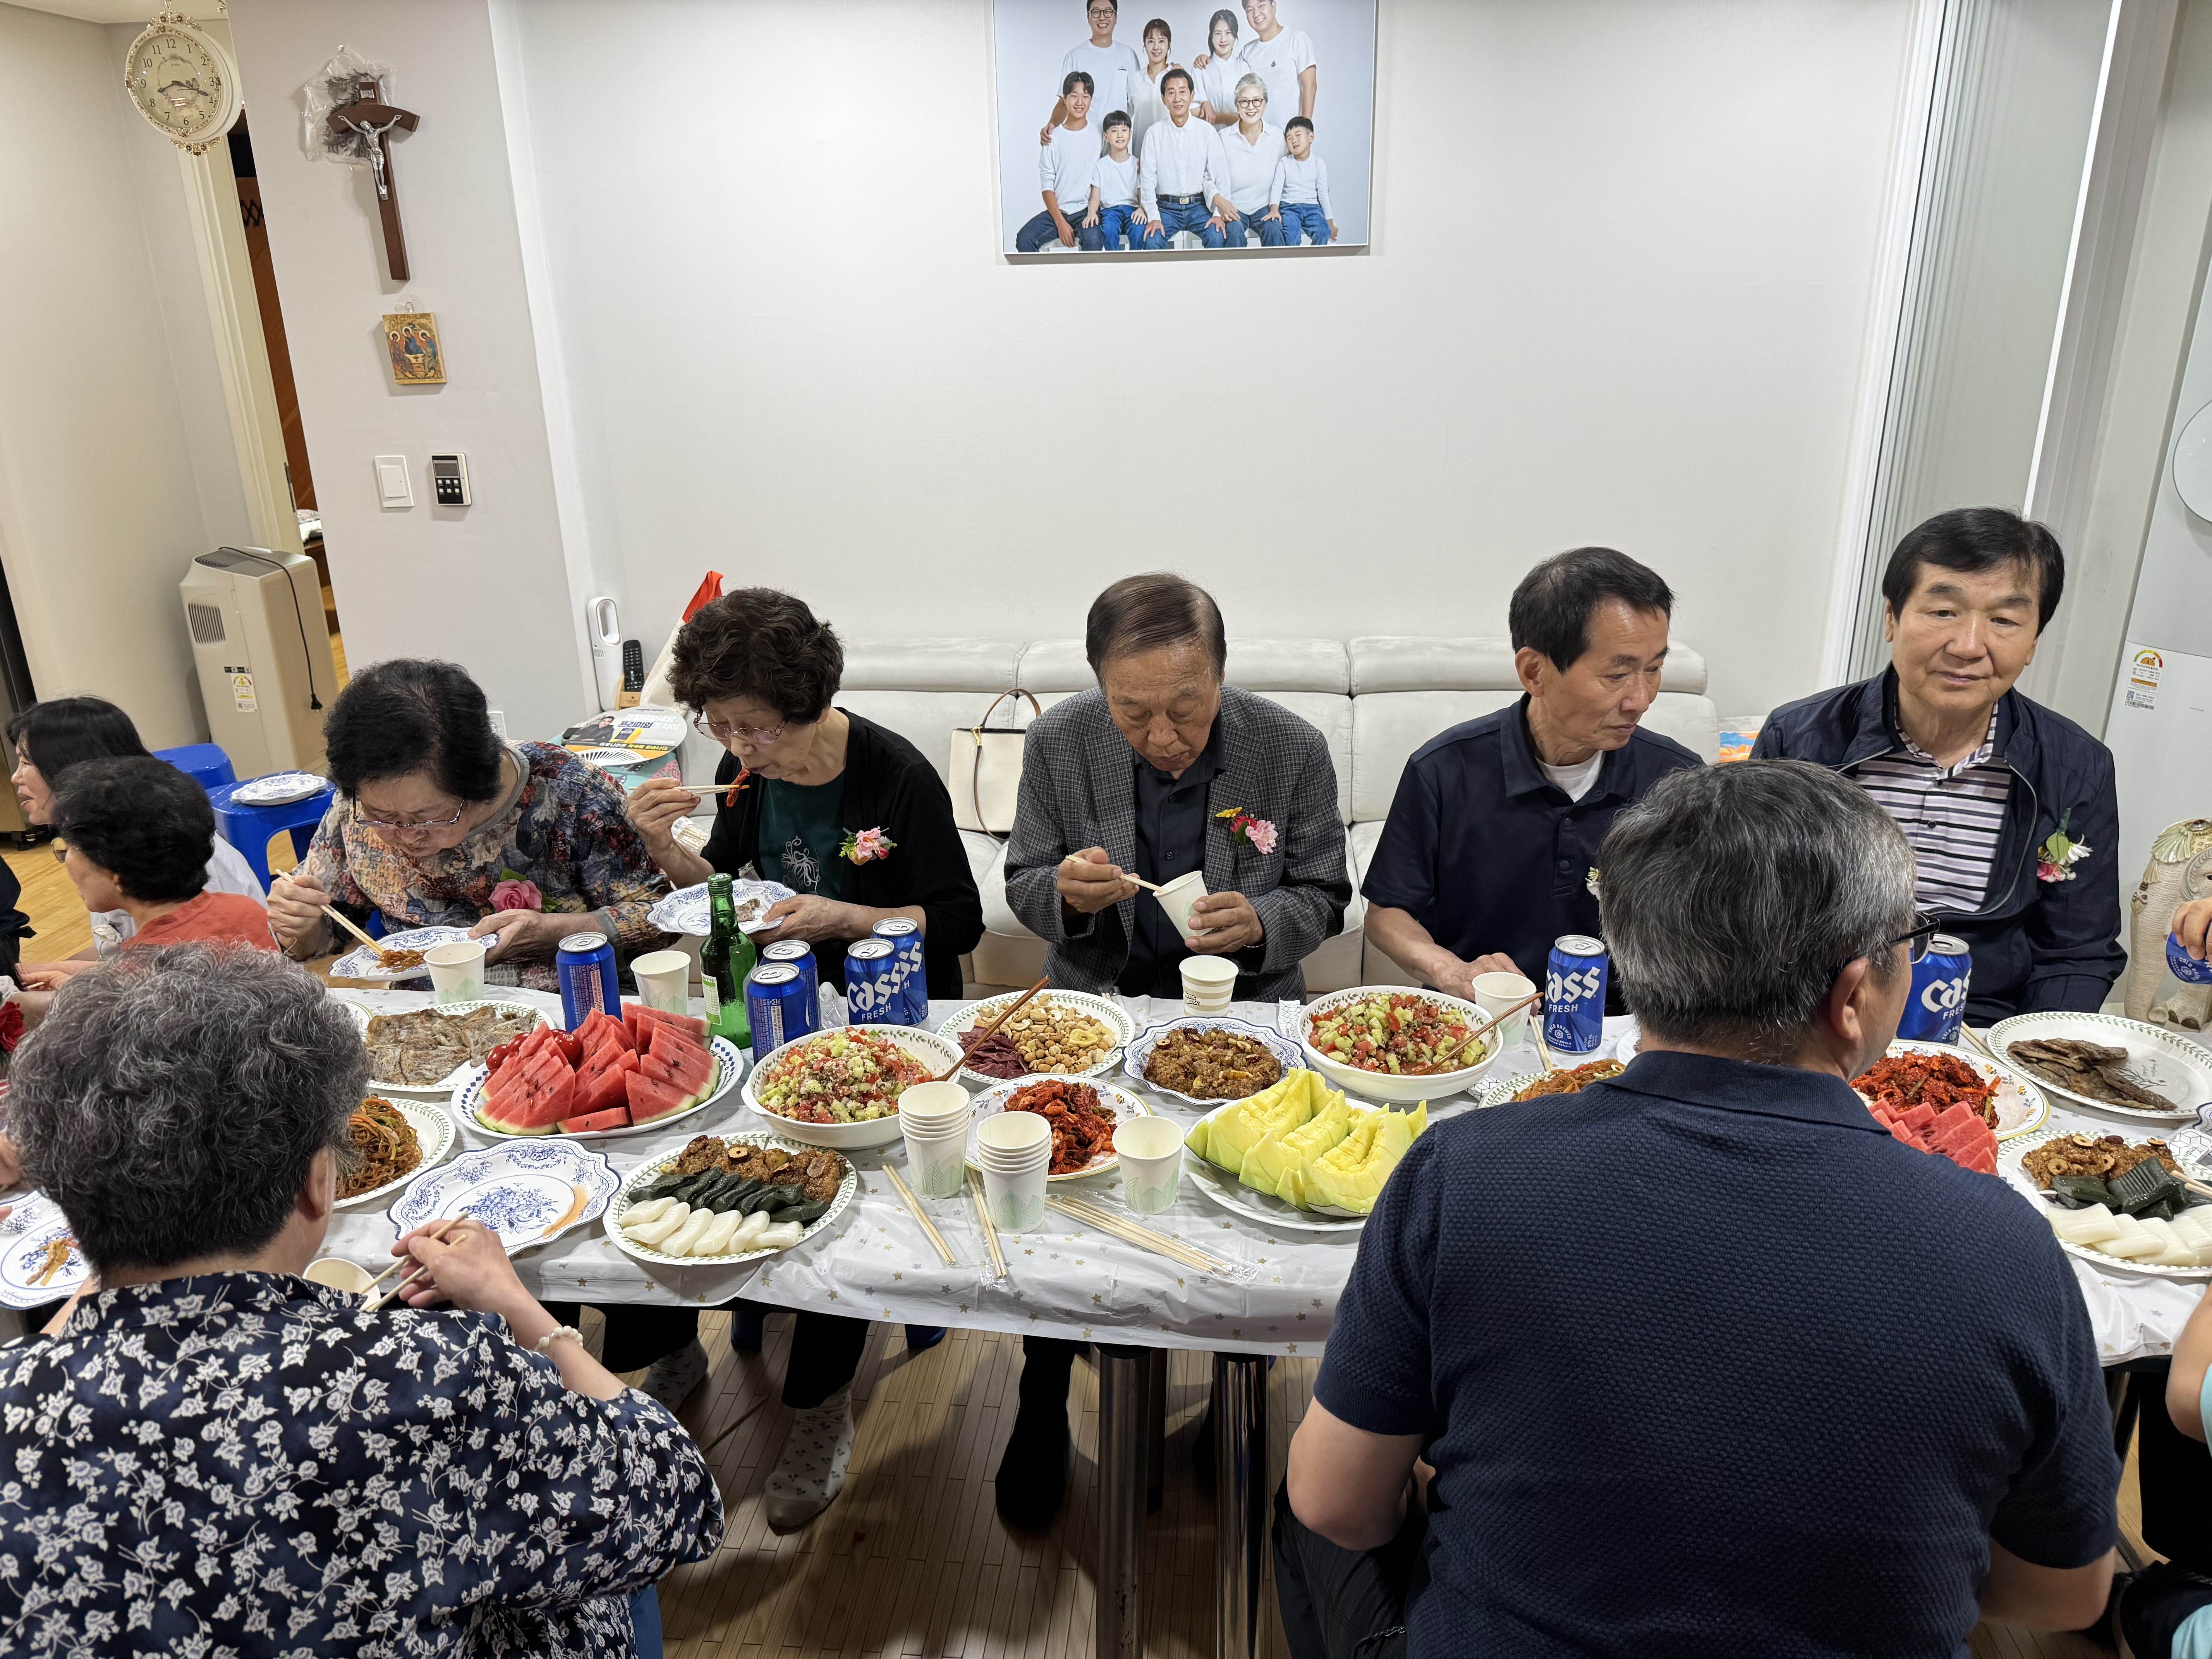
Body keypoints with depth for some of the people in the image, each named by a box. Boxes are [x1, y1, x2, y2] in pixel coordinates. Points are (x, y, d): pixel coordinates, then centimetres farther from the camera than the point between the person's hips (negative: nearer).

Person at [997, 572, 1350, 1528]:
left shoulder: (1292, 750, -9)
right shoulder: (1058, 743, -8)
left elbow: (1324, 896, 2)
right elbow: (1024, 887, 3)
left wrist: (1260, 925, -21)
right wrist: (1064, 892, -22)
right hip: (1097, 1003, 1)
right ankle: (1043, 1404, 9)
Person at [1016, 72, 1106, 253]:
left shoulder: (1097, 136, 2)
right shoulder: (1053, 138, 4)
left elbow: (1099, 181, 0)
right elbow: (1047, 185, 1)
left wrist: (1092, 211, -17)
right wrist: (1060, 223, -11)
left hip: (1085, 210, -2)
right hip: (1056, 210, 2)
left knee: (1093, 240, -35)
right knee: (1024, 240, -23)